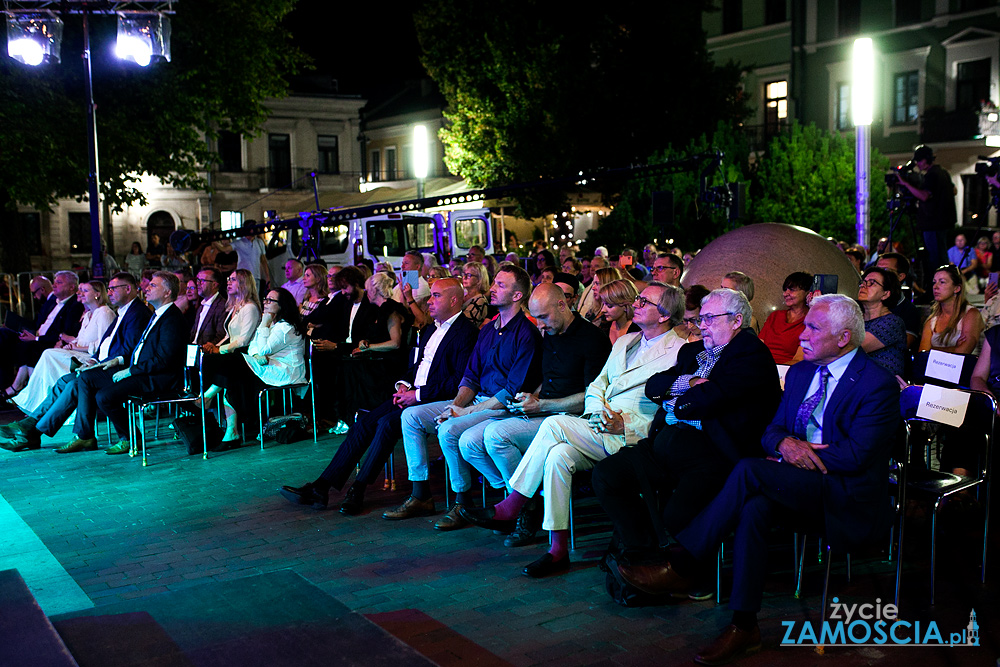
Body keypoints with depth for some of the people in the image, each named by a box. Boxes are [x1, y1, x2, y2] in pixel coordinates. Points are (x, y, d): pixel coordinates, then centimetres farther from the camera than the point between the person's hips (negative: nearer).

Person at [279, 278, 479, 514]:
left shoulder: (466, 332, -9)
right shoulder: (431, 329, 21)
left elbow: (460, 381, -18)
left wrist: (418, 394, -18)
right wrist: (404, 384, 4)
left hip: (435, 401, -8)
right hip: (412, 395, 8)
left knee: (387, 423, -27)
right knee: (364, 422, -8)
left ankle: (358, 490, -18)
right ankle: (321, 488, -10)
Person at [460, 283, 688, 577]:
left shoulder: (679, 352, -2)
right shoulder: (624, 342, 23)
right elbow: (596, 385, 21)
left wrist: (624, 425, -18)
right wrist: (598, 409, -3)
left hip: (630, 438, -7)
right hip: (599, 431, 7)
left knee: (554, 424, -25)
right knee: (559, 454, -25)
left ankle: (509, 510, -15)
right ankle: (558, 550, -19)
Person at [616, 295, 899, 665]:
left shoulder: (878, 384, -7)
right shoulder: (799, 373, 16)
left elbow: (856, 455, -16)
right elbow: (771, 431, 13)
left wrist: (802, 455, -12)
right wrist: (785, 444, -11)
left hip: (848, 501, -6)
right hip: (802, 490, 6)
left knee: (749, 471, -28)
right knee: (754, 508, -30)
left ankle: (683, 567, -22)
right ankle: (744, 627, -28)